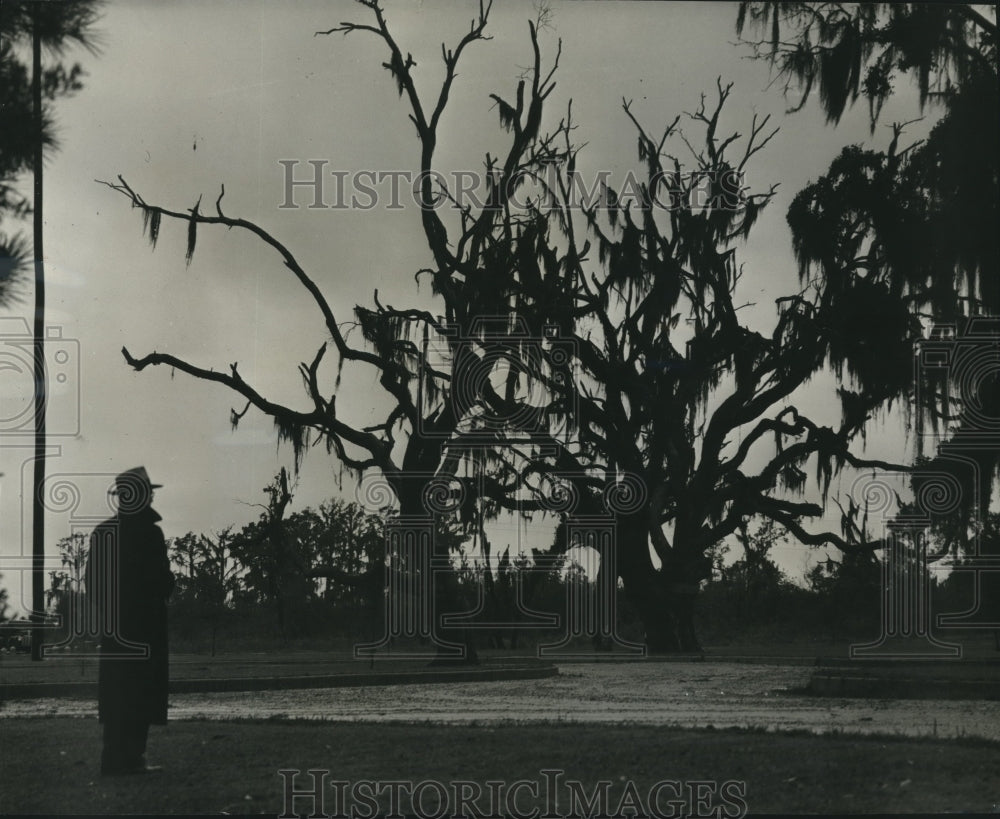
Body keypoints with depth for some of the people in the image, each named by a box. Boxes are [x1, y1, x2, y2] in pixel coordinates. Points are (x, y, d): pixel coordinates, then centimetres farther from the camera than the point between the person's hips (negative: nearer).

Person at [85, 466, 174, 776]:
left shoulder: (100, 532, 7)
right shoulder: (148, 533, -13)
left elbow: (91, 581, 9)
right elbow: (162, 582, -14)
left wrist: (101, 615, 17)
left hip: (111, 627, 6)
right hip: (143, 627, -6)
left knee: (116, 692, 10)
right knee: (138, 692, -3)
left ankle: (115, 758, 11)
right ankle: (129, 758, -6)